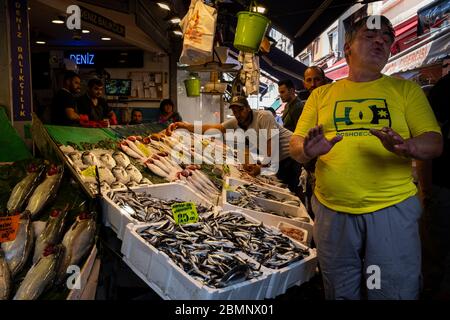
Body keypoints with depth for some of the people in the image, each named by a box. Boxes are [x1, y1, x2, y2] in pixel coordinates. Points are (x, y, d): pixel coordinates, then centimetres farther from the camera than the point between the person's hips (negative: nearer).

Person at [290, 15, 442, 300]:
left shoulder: (406, 89, 7)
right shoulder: (322, 94, 9)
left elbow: (434, 142, 0)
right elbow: (295, 146, 6)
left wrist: (406, 146, -23)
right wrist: (308, 150, -19)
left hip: (393, 209, 0)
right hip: (332, 210, 1)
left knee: (395, 291, 8)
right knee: (340, 293, 15)